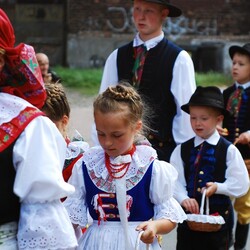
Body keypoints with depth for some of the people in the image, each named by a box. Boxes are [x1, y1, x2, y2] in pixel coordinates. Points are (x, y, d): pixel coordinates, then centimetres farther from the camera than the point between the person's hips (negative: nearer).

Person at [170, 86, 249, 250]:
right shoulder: (182, 150, 2)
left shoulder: (229, 150, -5)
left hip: (218, 216, -2)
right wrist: (184, 199, -23)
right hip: (189, 214, 2)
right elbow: (176, 181, -5)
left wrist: (217, 187, -20)